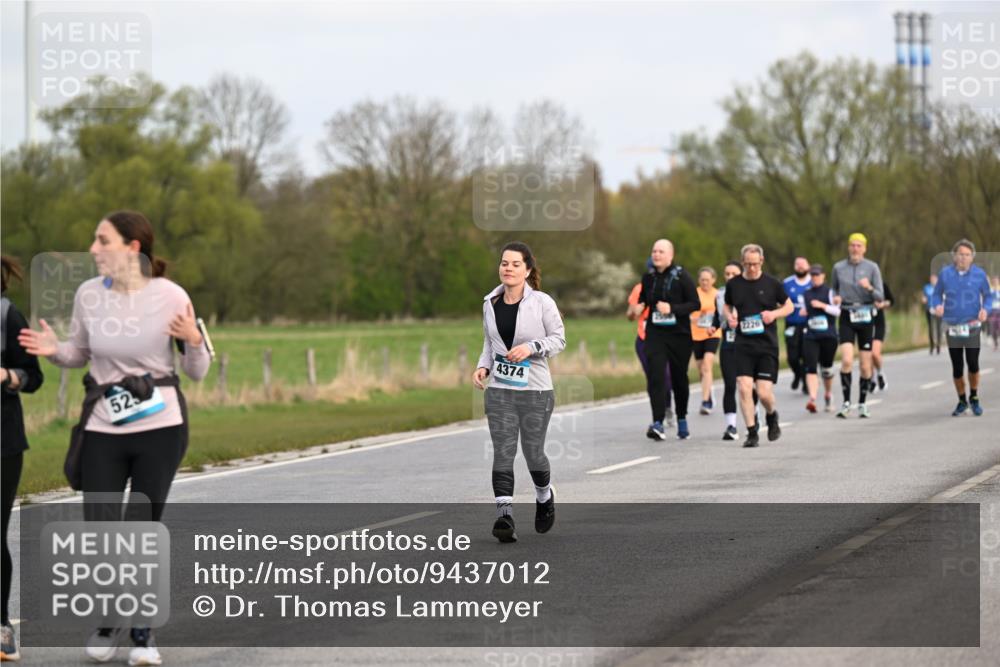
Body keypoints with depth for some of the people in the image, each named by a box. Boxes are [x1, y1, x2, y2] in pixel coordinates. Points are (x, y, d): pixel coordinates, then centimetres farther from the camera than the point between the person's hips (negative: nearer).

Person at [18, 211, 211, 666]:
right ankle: (106, 623, 27)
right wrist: (53, 351, -8)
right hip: (103, 428, 2)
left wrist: (195, 341, -22)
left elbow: (197, 372, -2)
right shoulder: (88, 294, -3)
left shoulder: (170, 297, -10)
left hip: (159, 427, -2)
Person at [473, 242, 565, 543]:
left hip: (536, 391, -3)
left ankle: (545, 497, 36)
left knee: (533, 452, 5)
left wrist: (532, 347, -18)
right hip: (499, 391, 3)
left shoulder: (541, 303, -7)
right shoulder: (490, 304, 6)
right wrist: (483, 367, 1)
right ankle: (504, 516, -12)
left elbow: (558, 339, -2)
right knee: (503, 452, -8)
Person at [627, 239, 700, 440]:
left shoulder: (681, 276, -6)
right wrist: (638, 309, -2)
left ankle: (682, 420, 31)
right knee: (655, 377, -14)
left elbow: (695, 303, -8)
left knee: (679, 378, 10)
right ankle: (658, 424, -21)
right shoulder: (648, 278, 6)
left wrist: (672, 308, -21)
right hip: (655, 333, 2)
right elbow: (643, 301, 20)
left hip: (679, 334, -2)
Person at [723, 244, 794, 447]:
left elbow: (789, 306, 10)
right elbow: (727, 306, 21)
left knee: (764, 392, -6)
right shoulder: (733, 284, 5)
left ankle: (772, 416, 28)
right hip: (743, 344, 2)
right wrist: (730, 317, -1)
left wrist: (774, 313, -9)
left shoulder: (772, 283, 0)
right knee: (744, 388, -12)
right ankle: (752, 432, -1)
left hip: (767, 345, -2)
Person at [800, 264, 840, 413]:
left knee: (826, 368, 8)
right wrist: (804, 311, 5)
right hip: (810, 336, 2)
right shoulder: (806, 294, 13)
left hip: (829, 335, -2)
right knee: (811, 367, -15)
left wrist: (822, 305, -16)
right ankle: (812, 399, -27)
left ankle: (828, 394, 33)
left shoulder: (829, 292, 1)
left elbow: (837, 311, -6)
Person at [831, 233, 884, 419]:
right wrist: (836, 297, -2)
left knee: (865, 365, 2)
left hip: (866, 317, 0)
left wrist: (869, 288, -21)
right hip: (846, 317, 0)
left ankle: (862, 404, 15)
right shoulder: (838, 267, 5)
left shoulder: (872, 267, 0)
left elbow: (880, 297, -1)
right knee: (847, 360, -16)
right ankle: (846, 402, -7)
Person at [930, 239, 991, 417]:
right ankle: (962, 401, 25)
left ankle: (974, 398, 10)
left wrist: (985, 309, -12)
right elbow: (937, 294, 9)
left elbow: (987, 295, 8)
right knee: (957, 367, 5)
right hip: (952, 328, 1)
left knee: (973, 363, -13)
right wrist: (937, 305, -12)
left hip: (972, 327, -1)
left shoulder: (979, 274, -2)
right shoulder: (945, 273, 0)